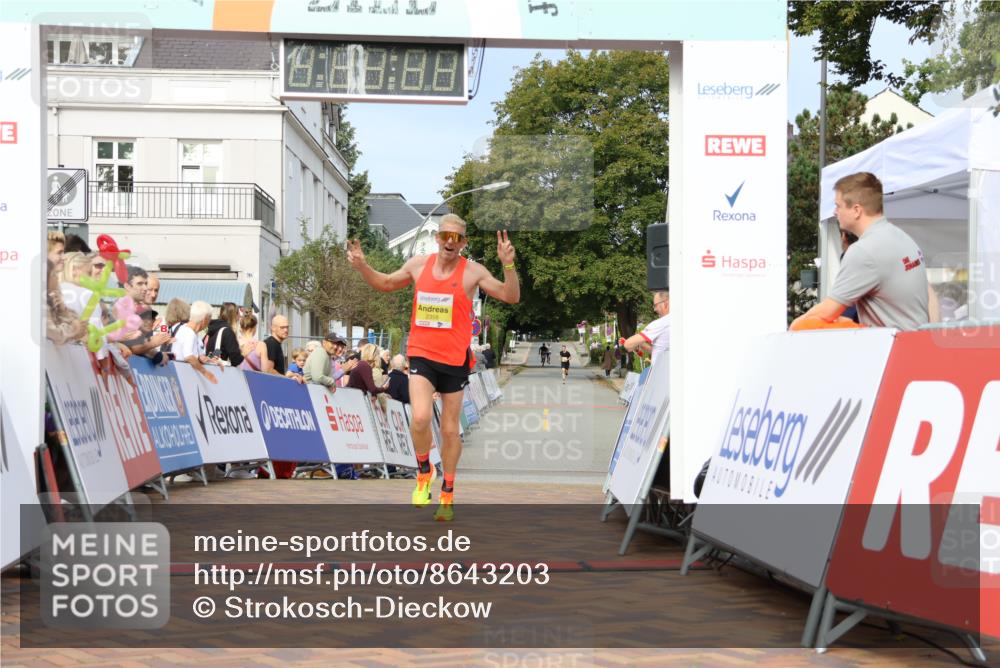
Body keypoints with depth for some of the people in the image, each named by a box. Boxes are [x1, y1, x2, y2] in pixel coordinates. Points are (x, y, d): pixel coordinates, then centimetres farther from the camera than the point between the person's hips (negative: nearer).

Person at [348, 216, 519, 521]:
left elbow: (511, 297, -10)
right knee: (420, 418, -21)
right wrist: (362, 267, 4)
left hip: (455, 360, -1)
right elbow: (386, 283, 20)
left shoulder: (472, 271, -6)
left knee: (450, 430, 8)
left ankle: (447, 495, 24)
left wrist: (508, 265, -26)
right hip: (422, 355, 1)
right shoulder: (418, 264, 3)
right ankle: (424, 472, 8)